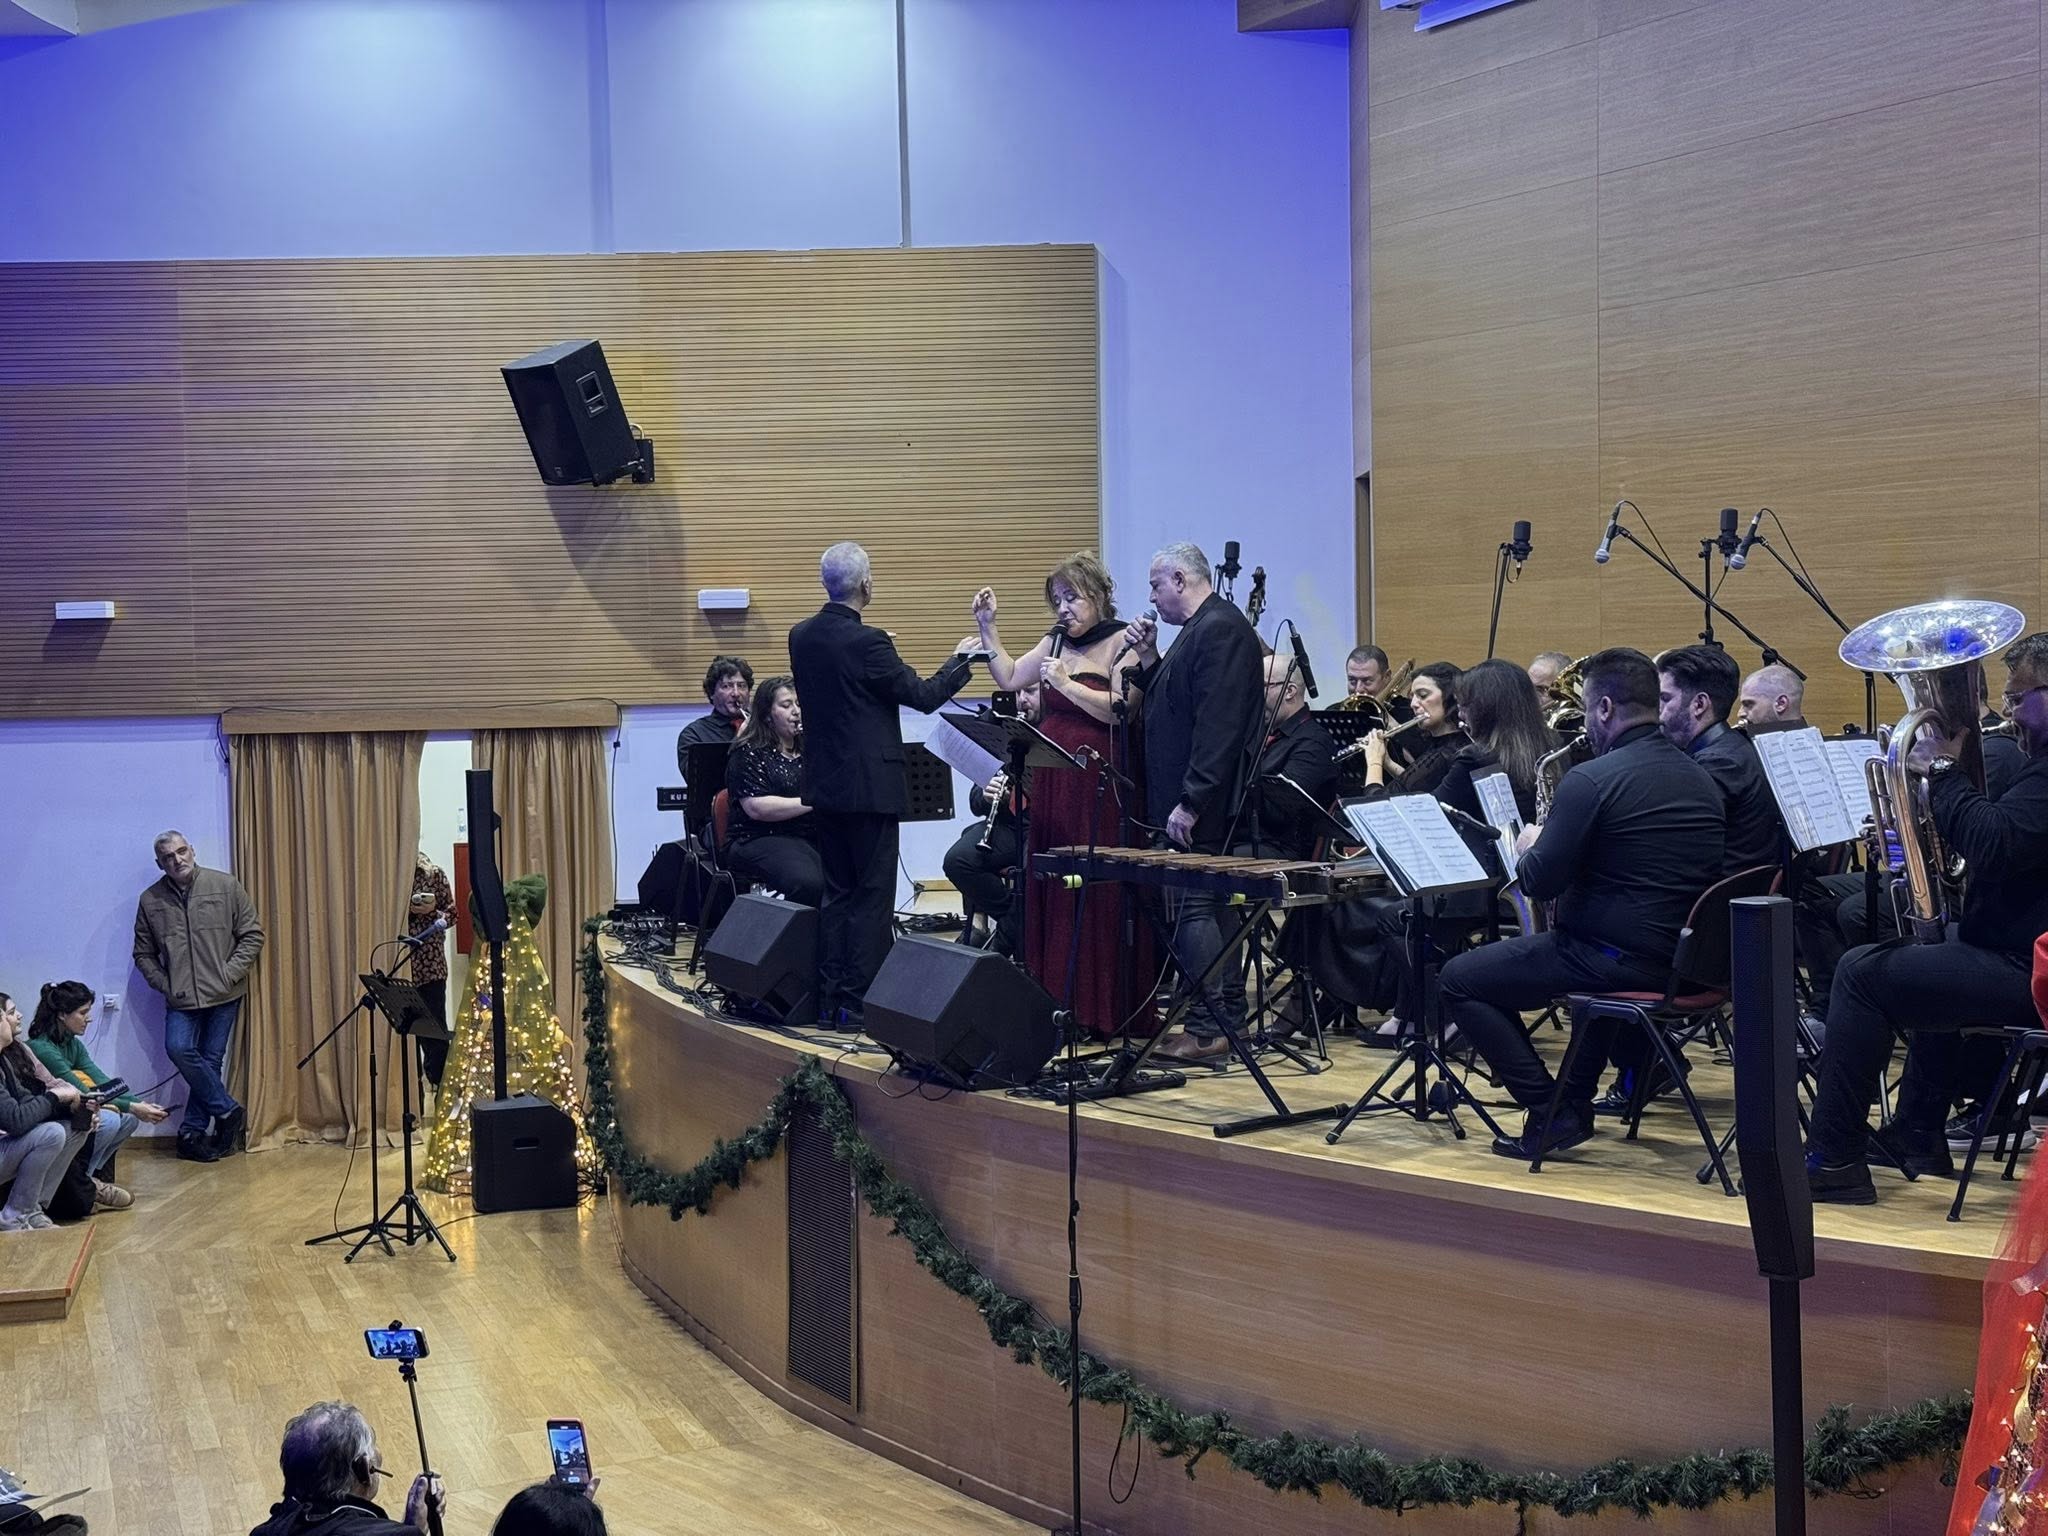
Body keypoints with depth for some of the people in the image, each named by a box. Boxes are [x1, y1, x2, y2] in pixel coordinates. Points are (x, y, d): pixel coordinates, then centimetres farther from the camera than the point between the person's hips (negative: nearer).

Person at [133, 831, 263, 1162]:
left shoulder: (226, 886, 0)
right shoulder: (150, 901, 5)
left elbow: (252, 936, 2)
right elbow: (144, 954, 12)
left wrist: (229, 974, -8)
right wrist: (165, 985, -2)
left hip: (223, 997, -1)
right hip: (181, 998, 1)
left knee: (210, 1060, -2)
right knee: (179, 1049, -18)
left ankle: (192, 1132, 9)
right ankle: (228, 1111, -2)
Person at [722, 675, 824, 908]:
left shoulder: (809, 752, 20)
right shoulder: (748, 754, 1)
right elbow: (757, 808, -13)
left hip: (813, 836, 6)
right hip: (760, 840, -6)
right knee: (807, 882, -37)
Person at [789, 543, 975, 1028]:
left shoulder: (801, 637, 5)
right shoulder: (867, 642, -17)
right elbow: (924, 696, -10)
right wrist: (961, 659, 5)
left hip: (825, 785, 7)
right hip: (869, 785, -7)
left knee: (837, 894, 13)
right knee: (872, 897, -1)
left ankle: (830, 1001, 15)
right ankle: (860, 1003, -1)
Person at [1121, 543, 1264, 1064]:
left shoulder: (1220, 630, -13)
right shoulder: (1201, 629, 19)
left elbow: (1218, 724, -22)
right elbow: (1170, 706, 23)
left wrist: (1190, 801, -24)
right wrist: (1148, 659, 10)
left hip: (1201, 809, -10)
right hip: (1182, 802, 10)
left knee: (1193, 908, -9)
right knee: (1185, 909, 10)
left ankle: (1210, 1028, -6)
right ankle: (1215, 1017, 13)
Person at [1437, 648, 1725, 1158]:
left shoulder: (1592, 780, -16)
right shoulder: (1700, 779, 10)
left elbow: (1539, 883, -14)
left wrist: (1529, 846, 8)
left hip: (1621, 961, -8)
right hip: (1686, 961, 8)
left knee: (1460, 980, 5)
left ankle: (1549, 1113, -1)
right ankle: (1576, 1101, 35)